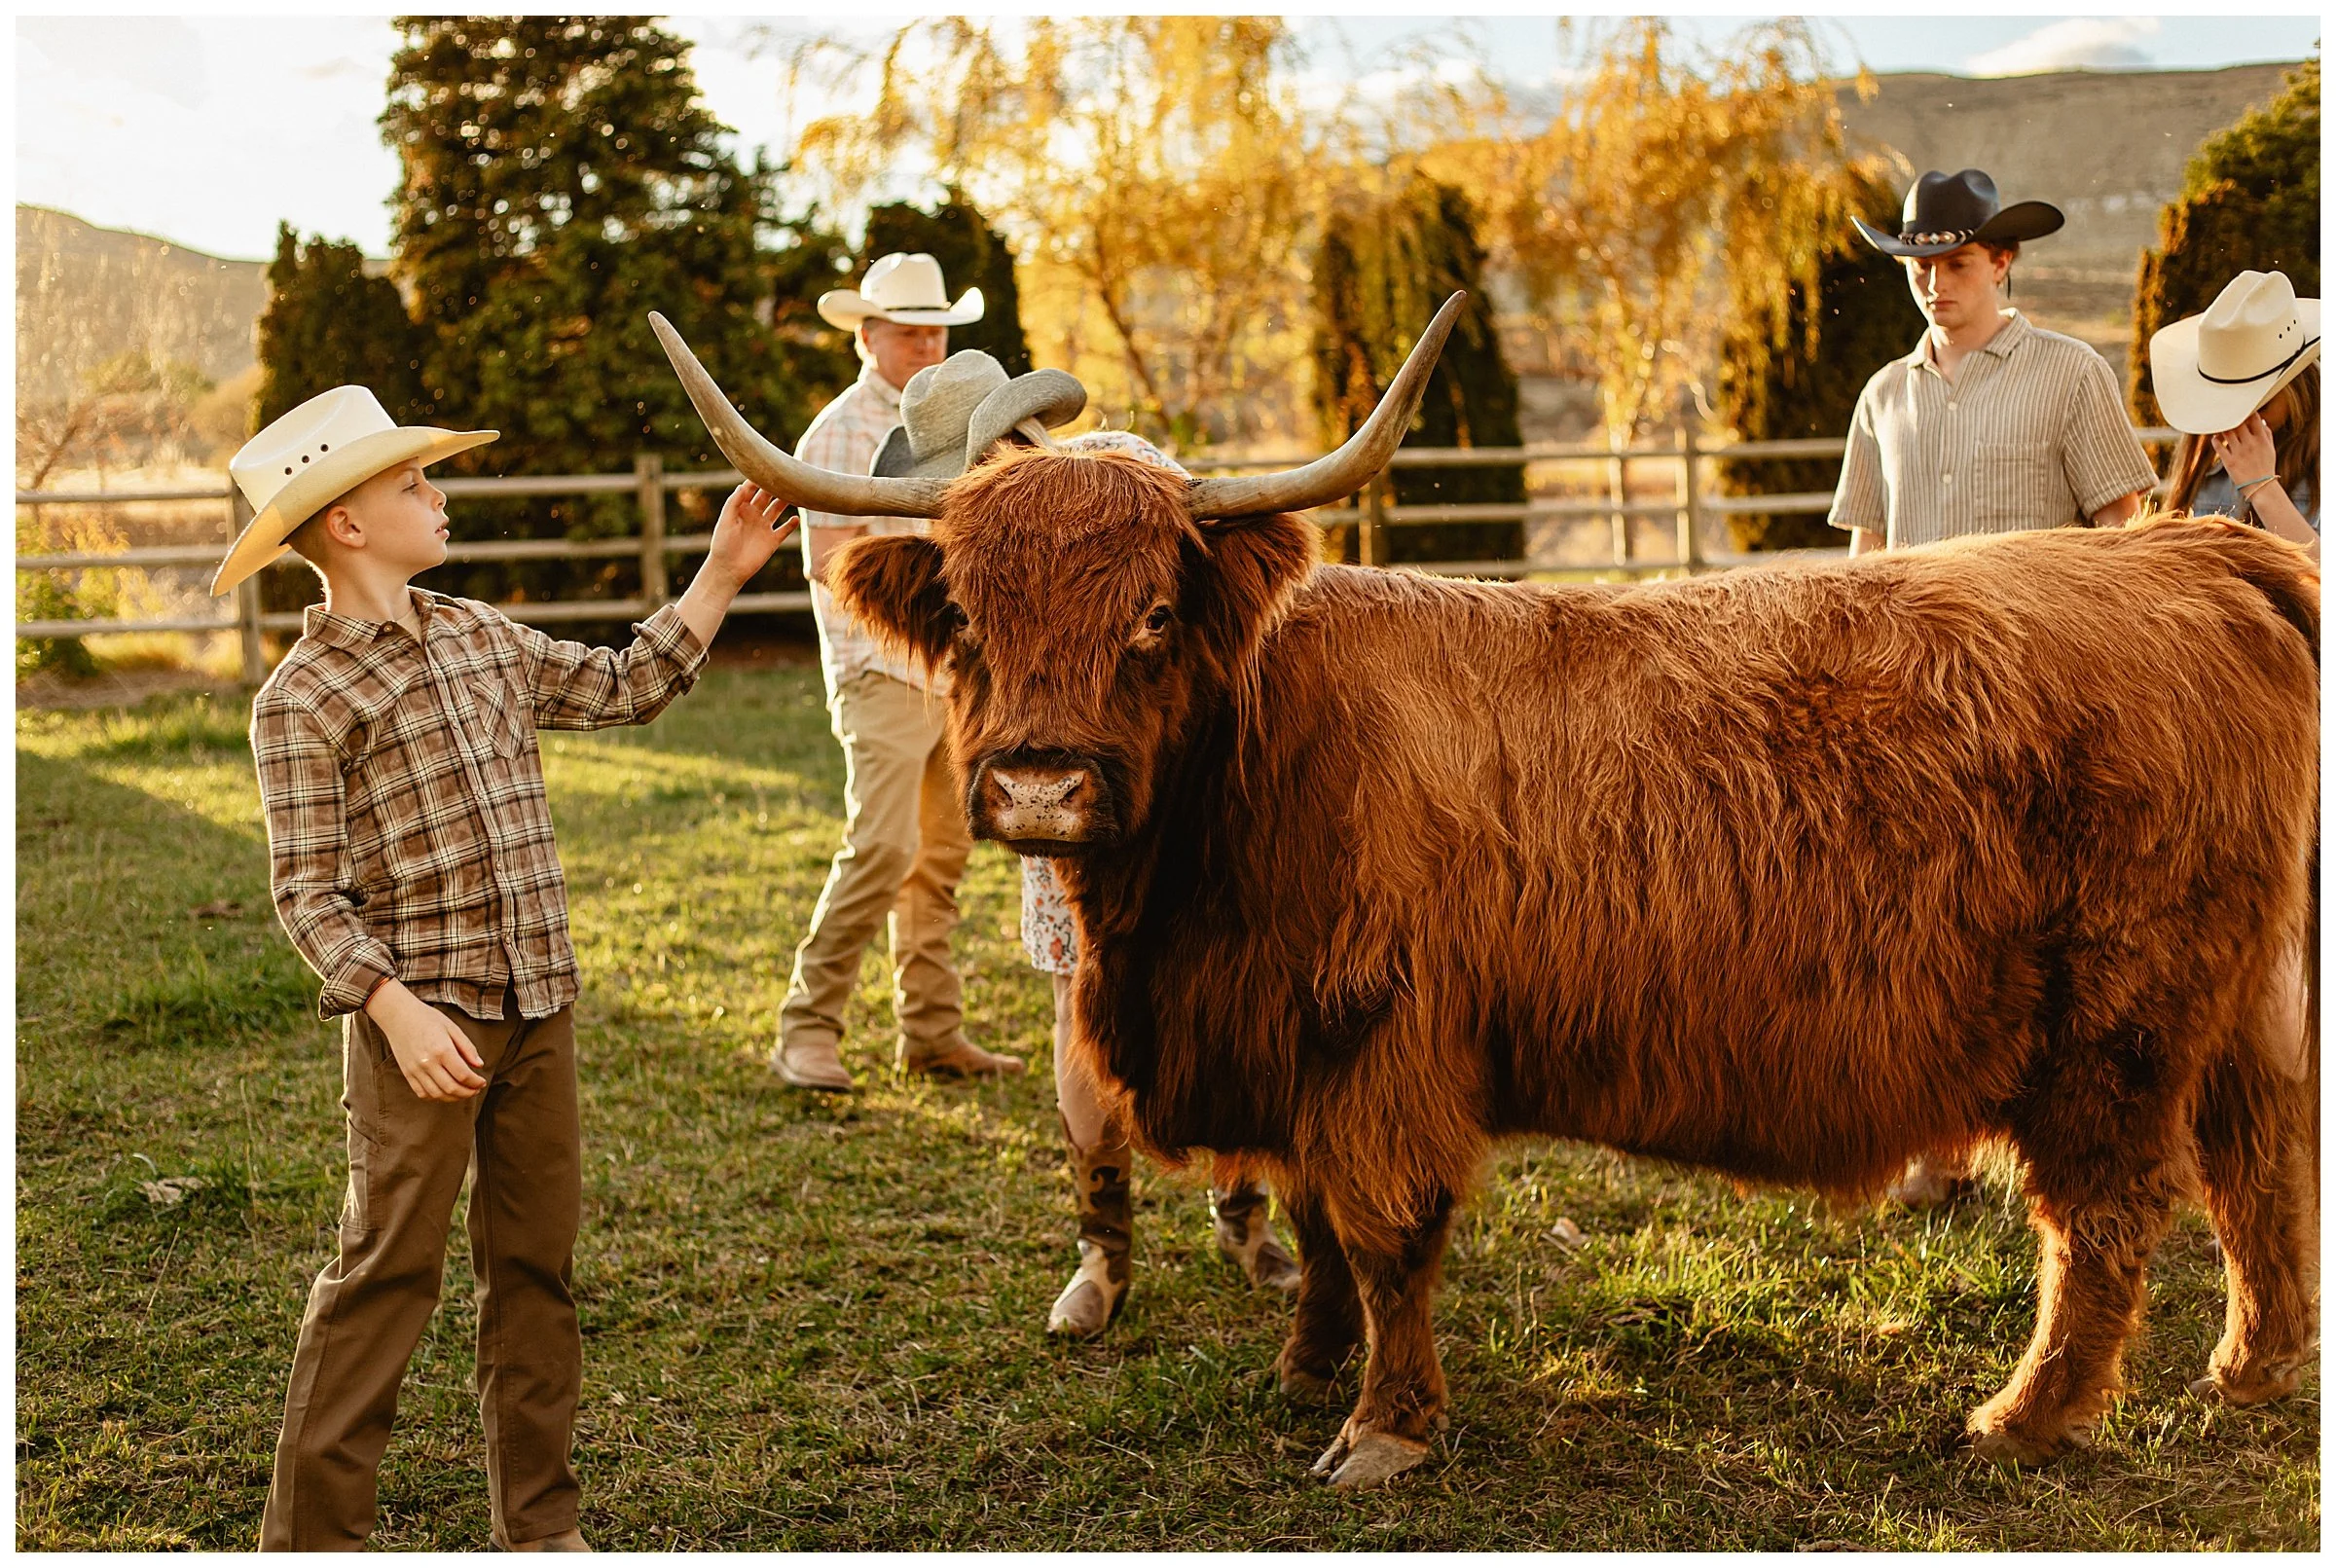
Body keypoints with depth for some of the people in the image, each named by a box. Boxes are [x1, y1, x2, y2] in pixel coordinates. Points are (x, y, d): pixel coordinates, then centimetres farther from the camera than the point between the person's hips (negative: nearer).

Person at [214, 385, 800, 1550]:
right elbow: (307, 892, -11)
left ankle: (537, 1520, 23)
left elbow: (625, 689, 21)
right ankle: (311, 1532, 10)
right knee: (388, 1269, -1)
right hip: (418, 1018, -6)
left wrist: (722, 574, 17)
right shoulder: (303, 701, -9)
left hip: (538, 1006, 6)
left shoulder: (479, 639, 12)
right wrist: (397, 1009, -22)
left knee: (536, 1261, 12)